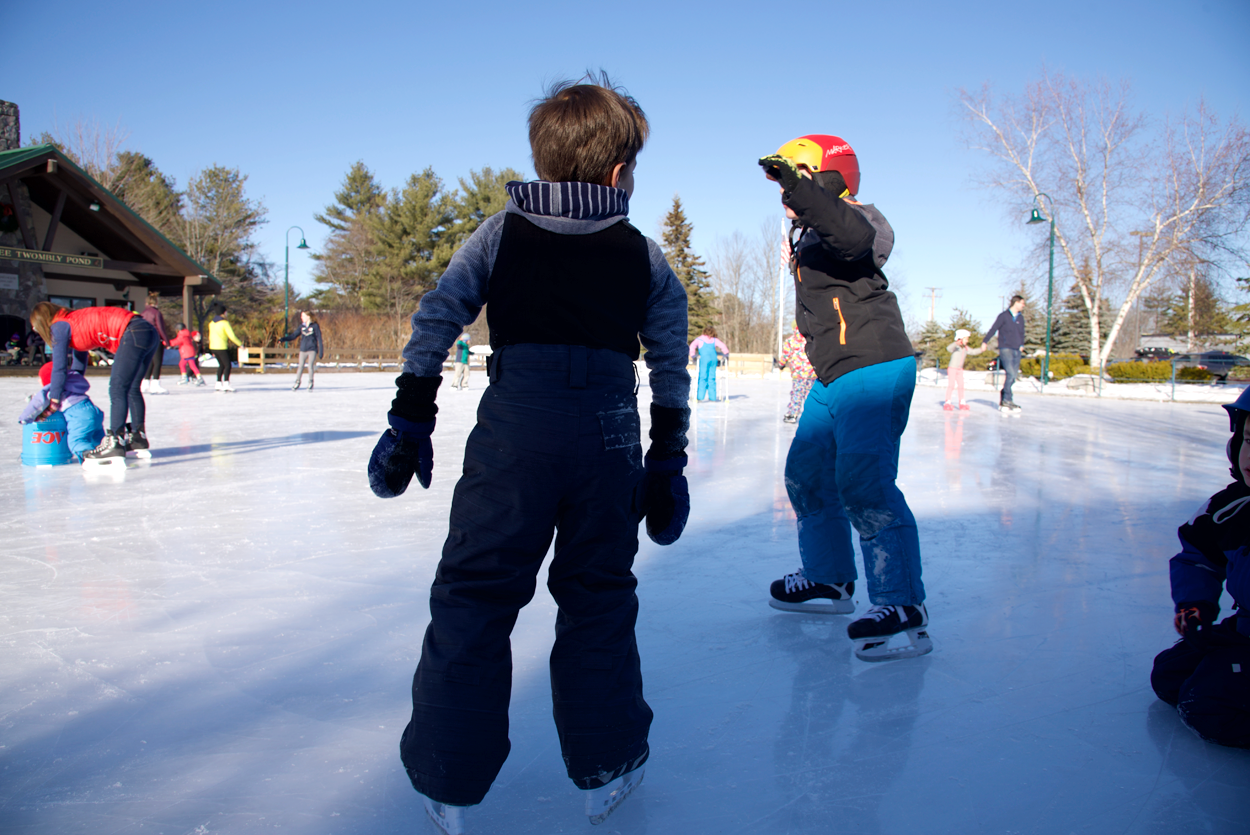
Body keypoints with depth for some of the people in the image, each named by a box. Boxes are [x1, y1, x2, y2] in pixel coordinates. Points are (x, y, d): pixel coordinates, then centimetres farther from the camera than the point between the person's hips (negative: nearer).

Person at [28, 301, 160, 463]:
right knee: (131, 389, 17)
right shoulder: (75, 320, 29)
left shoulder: (59, 327, 4)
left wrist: (54, 400, 9)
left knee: (117, 390, -10)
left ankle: (114, 446, -15)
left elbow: (59, 367, 3)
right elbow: (78, 364, 36)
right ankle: (139, 442, 24)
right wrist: (71, 389, 41)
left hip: (134, 333, -9)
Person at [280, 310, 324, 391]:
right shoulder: (302, 326, 7)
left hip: (312, 350, -4)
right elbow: (294, 335, 6)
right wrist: (283, 339, -6)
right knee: (300, 366, 4)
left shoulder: (315, 326, -4)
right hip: (303, 350, 4)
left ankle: (310, 383, 6)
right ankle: (297, 383, 13)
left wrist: (321, 351, -5)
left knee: (310, 366, -7)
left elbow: (319, 339, -3)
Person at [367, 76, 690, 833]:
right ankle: (607, 768, 26)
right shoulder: (646, 257, 11)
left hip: (513, 429, -1)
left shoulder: (501, 233, 10)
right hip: (609, 437, 1)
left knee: (474, 595, 9)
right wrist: (667, 460, 17)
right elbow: (672, 368, 10)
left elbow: (435, 321, 5)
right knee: (598, 599, 15)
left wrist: (411, 422, 10)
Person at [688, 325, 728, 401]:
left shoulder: (699, 339, 13)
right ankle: (712, 396, 5)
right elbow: (723, 346, 14)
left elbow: (692, 346, 0)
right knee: (712, 377, 6)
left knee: (703, 377, -3)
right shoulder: (714, 340, 20)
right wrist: (726, 354, 24)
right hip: (714, 358, 3)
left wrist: (692, 356, 2)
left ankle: (701, 395, -9)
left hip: (704, 358, -3)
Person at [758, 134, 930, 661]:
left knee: (864, 483, -19)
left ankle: (903, 607, -12)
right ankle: (829, 579, 28)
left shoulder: (855, 220, -9)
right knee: (806, 474, 14)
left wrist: (796, 183, -39)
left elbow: (854, 238, -36)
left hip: (874, 370, -10)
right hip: (832, 378, 11)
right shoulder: (809, 237, 20)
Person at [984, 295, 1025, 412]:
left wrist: (1022, 345, 6)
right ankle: (1007, 400, -11)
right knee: (1010, 373, -17)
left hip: (1016, 351, 6)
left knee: (1013, 376, 4)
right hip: (1005, 349, -6)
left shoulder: (1020, 318, 15)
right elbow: (993, 329, -8)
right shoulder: (1004, 316, -4)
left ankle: (1003, 400, 13)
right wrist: (984, 341, -15)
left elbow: (1021, 333, 21)